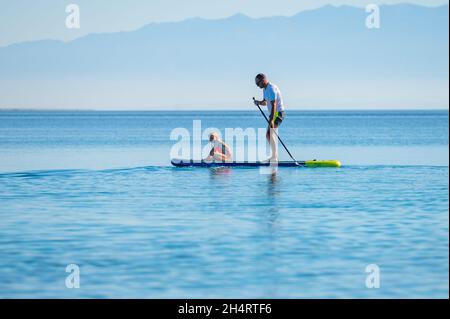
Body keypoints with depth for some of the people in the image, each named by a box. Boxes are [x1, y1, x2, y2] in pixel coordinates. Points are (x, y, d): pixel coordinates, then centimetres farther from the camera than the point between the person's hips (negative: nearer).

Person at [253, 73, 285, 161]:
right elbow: (265, 102, 21)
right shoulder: (265, 89, 13)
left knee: (269, 134, -18)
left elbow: (274, 105, -26)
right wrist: (259, 102, -3)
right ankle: (274, 156, 26)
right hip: (273, 113, 11)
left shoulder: (271, 89, -19)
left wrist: (271, 120, -32)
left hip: (278, 113, -11)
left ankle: (274, 157, -19)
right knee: (270, 135, 16)